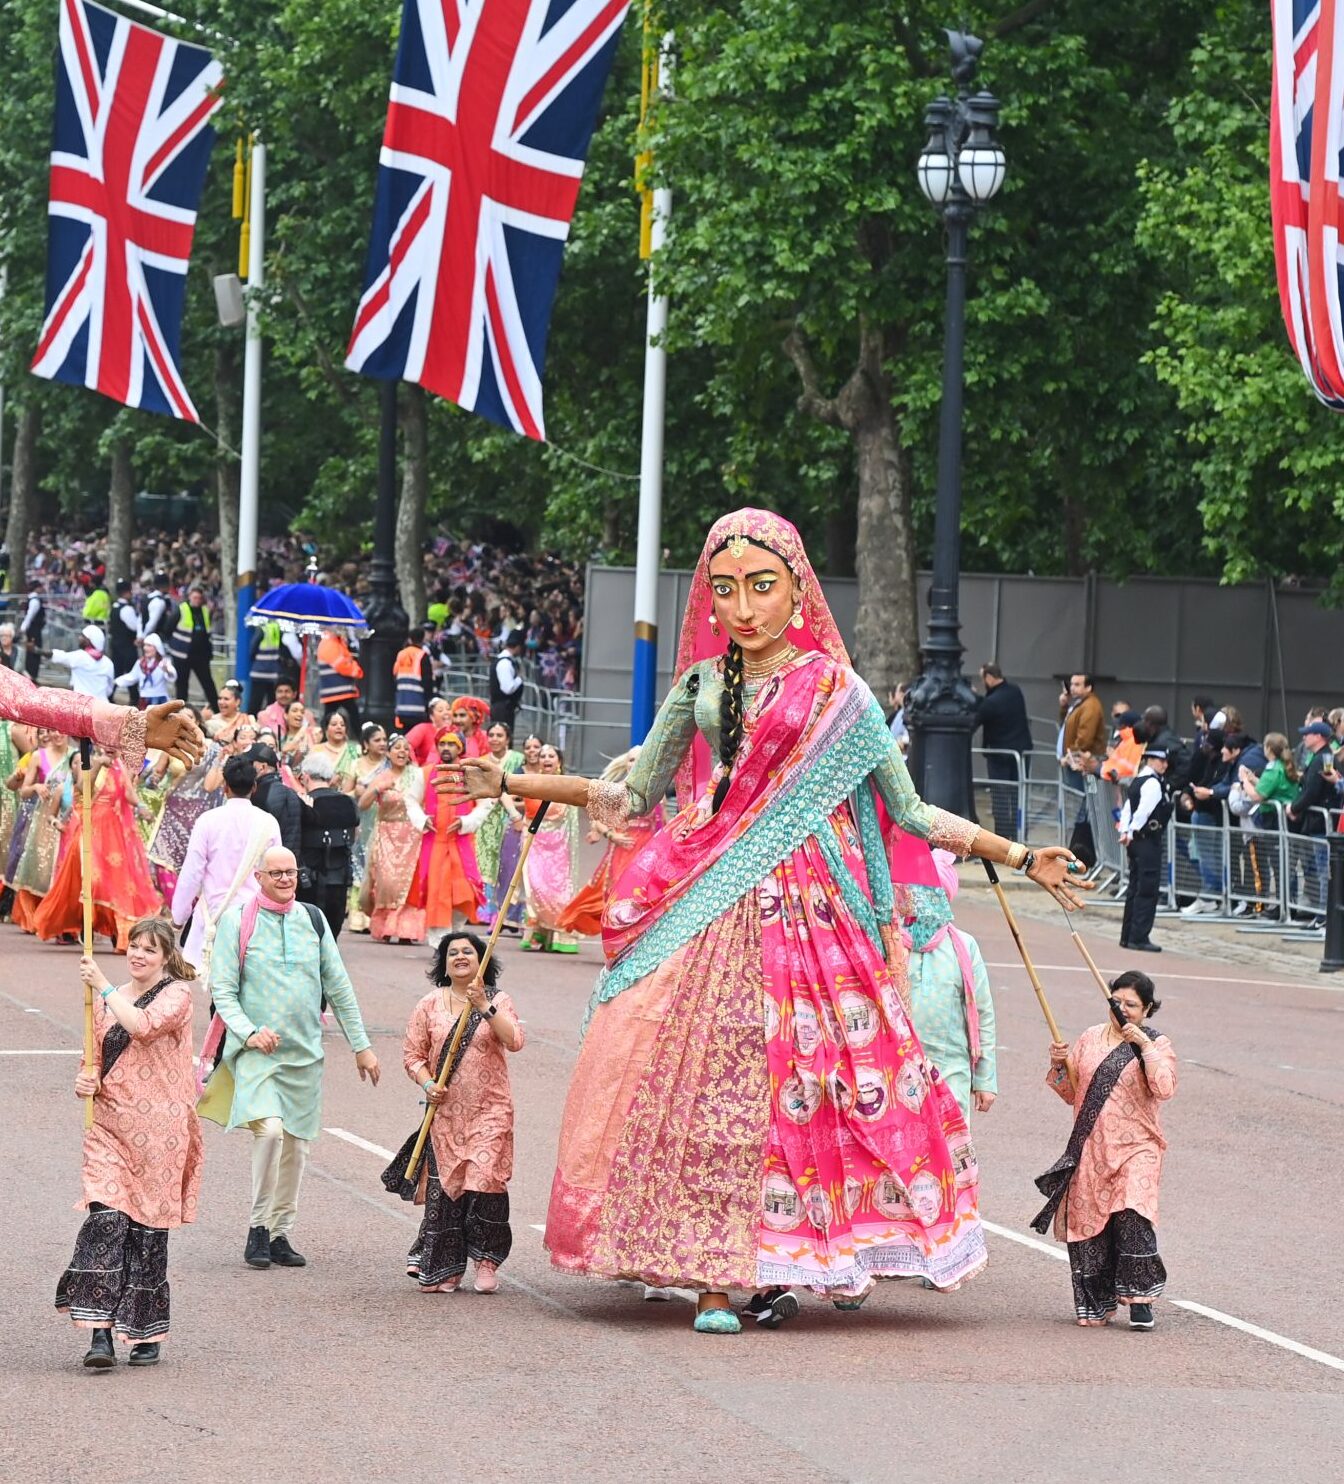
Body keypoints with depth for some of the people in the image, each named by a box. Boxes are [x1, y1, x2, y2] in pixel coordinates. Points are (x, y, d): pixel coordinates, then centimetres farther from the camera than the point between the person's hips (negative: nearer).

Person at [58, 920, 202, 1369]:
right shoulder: (108, 1000, 14)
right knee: (105, 1220, -11)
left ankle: (146, 1335, 15)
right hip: (109, 1125, 4)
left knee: (148, 1230, 2)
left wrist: (103, 985, -14)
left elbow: (143, 1026, -21)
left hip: (157, 1128, -4)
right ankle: (101, 1334, -15)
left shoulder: (177, 994, -2)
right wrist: (86, 1080, 1)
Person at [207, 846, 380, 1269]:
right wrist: (249, 1032, -19)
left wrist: (361, 1045, 14)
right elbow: (223, 991, -4)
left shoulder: (312, 920, 10)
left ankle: (280, 1233, 18)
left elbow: (338, 988, 15)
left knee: (296, 1143, 6)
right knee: (269, 1129, -24)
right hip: (256, 1052, -5)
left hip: (305, 1052, 5)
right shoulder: (237, 921, -2)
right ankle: (258, 1227, -11)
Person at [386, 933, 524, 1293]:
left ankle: (486, 1263, -1)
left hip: (490, 1111, -2)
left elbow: (514, 1041, -12)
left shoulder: (497, 1002, 4)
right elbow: (412, 1053, 7)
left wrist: (484, 1007, -19)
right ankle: (443, 1268, 9)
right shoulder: (430, 1006, 7)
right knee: (444, 1186, 0)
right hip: (446, 1112, 2)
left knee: (485, 1179, -14)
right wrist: (427, 1084, -9)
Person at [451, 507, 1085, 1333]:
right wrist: (509, 785, 17)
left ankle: (786, 1259, 0)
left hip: (806, 913, -2)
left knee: (806, 1079, -8)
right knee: (704, 1077, -5)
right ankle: (711, 1272, -1)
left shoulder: (836, 692, 4)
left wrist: (1018, 857, 1)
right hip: (708, 914, 2)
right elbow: (637, 796, 19)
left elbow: (909, 812, 7)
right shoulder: (701, 685, 12)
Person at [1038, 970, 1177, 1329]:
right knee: (1087, 1222, 3)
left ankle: (1140, 1300, -14)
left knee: (1131, 1218, -21)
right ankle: (1097, 1303, 16)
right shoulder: (1091, 1039, 13)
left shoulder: (1157, 1045, 2)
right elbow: (1070, 1092, 18)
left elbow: (1164, 1089, -16)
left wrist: (1145, 1045, -17)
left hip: (1135, 1151, -4)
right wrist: (1060, 1066, 0)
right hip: (1090, 1151, 4)